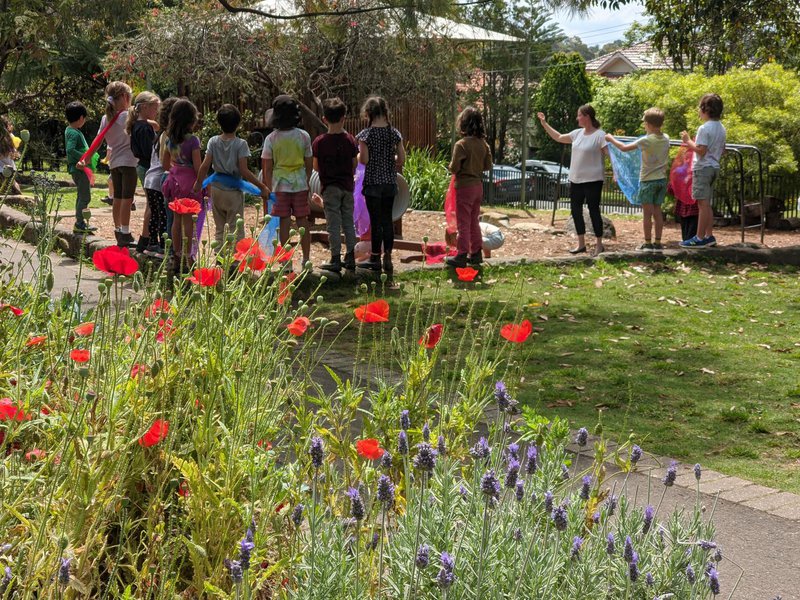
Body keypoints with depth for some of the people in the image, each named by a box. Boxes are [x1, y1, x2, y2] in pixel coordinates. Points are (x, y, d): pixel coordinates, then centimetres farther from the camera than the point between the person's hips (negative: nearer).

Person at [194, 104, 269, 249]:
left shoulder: (213, 142, -3)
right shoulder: (240, 144, -13)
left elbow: (205, 165, -6)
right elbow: (244, 171, -18)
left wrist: (198, 182, 10)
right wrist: (262, 187, -12)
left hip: (216, 189, 4)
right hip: (234, 190, -4)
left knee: (219, 230, 15)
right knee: (235, 231, 3)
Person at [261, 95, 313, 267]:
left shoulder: (271, 139, -8)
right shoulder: (304, 136, -3)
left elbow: (267, 168, -5)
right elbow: (309, 164, 3)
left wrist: (267, 189, 3)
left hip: (280, 185, -1)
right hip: (300, 184, 2)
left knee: (284, 222, 2)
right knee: (302, 221, 9)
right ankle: (306, 258, 13)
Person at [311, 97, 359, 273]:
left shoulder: (319, 142, -9)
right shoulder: (350, 140, -3)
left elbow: (316, 167, -2)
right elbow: (355, 164, 3)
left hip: (330, 187, -3)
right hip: (347, 186, 3)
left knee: (333, 224, 0)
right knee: (349, 222, 11)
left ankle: (335, 260, 0)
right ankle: (350, 258, 14)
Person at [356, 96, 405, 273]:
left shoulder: (366, 134, -10)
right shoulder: (394, 133, 2)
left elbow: (364, 160, -13)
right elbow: (401, 159, 3)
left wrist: (358, 154, 8)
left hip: (373, 182, -4)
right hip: (390, 182, 4)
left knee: (376, 220, 1)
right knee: (387, 219, 9)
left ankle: (375, 258, 7)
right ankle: (388, 258, 11)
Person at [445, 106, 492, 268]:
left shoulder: (461, 144, -17)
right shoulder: (483, 144, 1)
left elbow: (454, 168, -17)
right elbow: (488, 166, 6)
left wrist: (451, 167, 4)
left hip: (464, 186, -6)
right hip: (478, 185, 6)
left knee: (463, 223, -1)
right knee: (474, 221, 17)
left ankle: (462, 256, 1)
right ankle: (476, 253, 21)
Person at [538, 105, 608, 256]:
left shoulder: (600, 135, -12)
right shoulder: (577, 133, 9)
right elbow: (558, 137, 21)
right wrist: (544, 124, 18)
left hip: (593, 180, -8)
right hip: (576, 180, 8)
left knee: (594, 211, -1)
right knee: (576, 210, 11)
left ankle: (599, 245, 10)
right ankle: (581, 244, 22)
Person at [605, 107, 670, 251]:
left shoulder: (646, 140, -15)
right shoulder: (666, 139, 3)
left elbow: (624, 148, -9)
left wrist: (611, 139, 5)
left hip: (648, 180, -6)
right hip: (661, 179, 6)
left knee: (647, 213, -1)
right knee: (657, 212, 11)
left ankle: (648, 243, 1)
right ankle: (658, 242, 12)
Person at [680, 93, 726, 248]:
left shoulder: (704, 128, -17)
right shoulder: (721, 128, 11)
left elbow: (701, 150, -21)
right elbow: (722, 150, 17)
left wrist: (688, 141, -11)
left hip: (703, 168, -9)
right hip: (714, 167, 9)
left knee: (703, 203, -8)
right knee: (706, 204, 14)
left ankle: (700, 238, -7)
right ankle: (709, 236, 16)